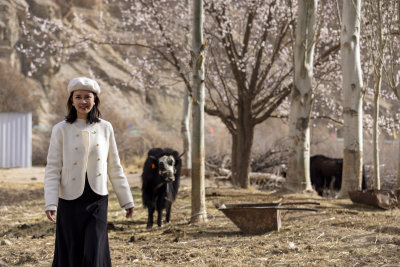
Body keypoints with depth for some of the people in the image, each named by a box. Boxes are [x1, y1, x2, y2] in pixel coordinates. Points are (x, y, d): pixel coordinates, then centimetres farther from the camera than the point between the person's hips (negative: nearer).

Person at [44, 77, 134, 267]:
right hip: (70, 201, -1)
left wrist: (127, 200, 11)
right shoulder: (61, 130, -2)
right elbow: (52, 169, -4)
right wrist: (50, 203, -15)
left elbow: (114, 168, 11)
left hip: (97, 201, 1)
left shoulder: (105, 128, 5)